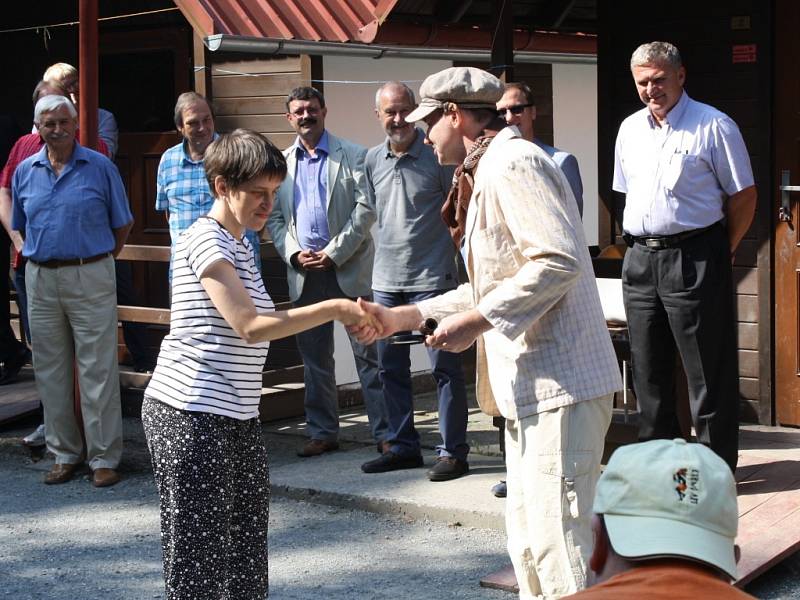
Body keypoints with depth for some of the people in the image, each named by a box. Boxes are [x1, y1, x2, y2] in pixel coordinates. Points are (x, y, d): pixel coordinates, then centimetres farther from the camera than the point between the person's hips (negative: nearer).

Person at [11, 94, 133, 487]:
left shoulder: (100, 167, -3)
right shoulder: (24, 171, 7)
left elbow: (122, 224, 4)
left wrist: (100, 262, 5)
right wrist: (39, 256, 11)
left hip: (90, 278, -4)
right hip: (41, 280, 4)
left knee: (98, 371, -3)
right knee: (50, 372, 10)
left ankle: (104, 457, 4)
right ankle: (64, 452, 21)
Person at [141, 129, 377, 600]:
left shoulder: (240, 243, 17)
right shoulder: (207, 239, -12)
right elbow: (249, 326, -20)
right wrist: (334, 309, -20)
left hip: (236, 418, 9)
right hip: (191, 415, -9)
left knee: (247, 554, 10)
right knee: (199, 557, -4)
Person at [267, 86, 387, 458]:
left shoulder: (353, 156, 0)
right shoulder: (281, 163, 12)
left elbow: (365, 208, -7)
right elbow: (274, 217, 11)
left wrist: (334, 253, -13)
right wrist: (294, 253, -5)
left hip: (349, 269, -4)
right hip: (304, 273, 4)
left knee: (368, 353, -2)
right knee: (314, 357, 9)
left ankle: (384, 432, 3)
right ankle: (322, 432, 18)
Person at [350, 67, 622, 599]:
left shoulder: (513, 162, -12)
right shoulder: (488, 170, 22)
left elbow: (561, 259, -24)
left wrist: (477, 320, -21)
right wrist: (402, 317, 21)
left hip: (559, 383, -11)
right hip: (531, 385, 11)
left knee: (558, 544, -11)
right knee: (528, 539, 17)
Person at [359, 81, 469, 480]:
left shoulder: (437, 155, -6)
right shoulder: (373, 160, 9)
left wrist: (446, 254, -4)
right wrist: (387, 255, 16)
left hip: (431, 279, -6)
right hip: (386, 280, 6)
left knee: (444, 367, -2)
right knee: (391, 367, 11)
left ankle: (453, 451, 5)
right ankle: (403, 446, 22)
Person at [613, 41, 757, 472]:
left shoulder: (713, 126, -6)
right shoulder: (630, 129, 13)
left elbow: (744, 196, -4)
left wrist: (720, 253, -3)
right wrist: (640, 243, 13)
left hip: (694, 260, -6)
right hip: (640, 259, 6)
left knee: (708, 368, -2)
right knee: (647, 367, 12)